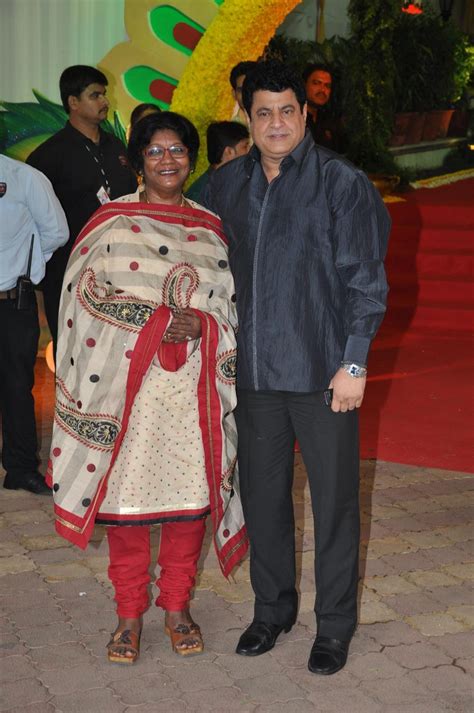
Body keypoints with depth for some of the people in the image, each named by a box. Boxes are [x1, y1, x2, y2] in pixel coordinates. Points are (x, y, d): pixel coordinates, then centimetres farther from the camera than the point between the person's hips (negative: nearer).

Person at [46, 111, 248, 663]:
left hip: (192, 386, 2)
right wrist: (158, 321, -14)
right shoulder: (113, 221, 5)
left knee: (190, 492, 4)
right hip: (127, 382, -2)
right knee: (126, 493, 0)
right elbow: (89, 295, -4)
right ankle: (129, 614, 15)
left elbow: (230, 304, 12)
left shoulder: (210, 228, 13)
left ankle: (176, 606, 21)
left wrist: (200, 324, -10)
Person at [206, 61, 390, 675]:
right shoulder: (225, 185, 8)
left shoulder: (341, 182, -5)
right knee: (262, 496, 13)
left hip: (323, 372, -4)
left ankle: (334, 624, 21)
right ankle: (272, 608, 32)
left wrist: (354, 364, -10)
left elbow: (365, 279, -6)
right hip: (255, 371, 4)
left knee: (333, 501, 5)